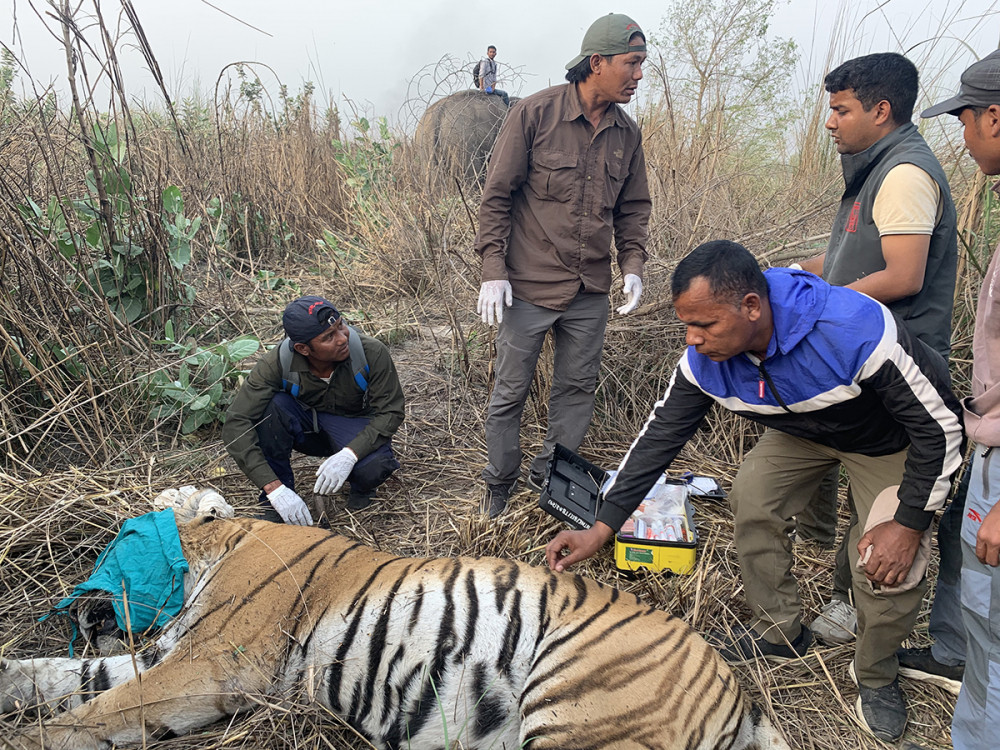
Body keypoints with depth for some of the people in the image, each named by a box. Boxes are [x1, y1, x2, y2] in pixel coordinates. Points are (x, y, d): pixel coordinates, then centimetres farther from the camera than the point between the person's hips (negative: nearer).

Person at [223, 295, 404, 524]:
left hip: (354, 426, -1)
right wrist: (274, 488, -39)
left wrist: (350, 454, -38)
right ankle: (275, 504, -15)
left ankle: (361, 486, 4)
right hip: (306, 426, 1)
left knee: (374, 466, -35)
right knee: (272, 405, -31)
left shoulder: (372, 353, -28)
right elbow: (236, 423, -30)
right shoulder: (278, 362, -27)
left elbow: (391, 412, -20)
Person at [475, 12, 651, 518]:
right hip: (529, 287, -5)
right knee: (511, 391, 6)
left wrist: (632, 264, 1)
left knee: (578, 387, 13)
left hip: (590, 292, 5)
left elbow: (633, 207, 16)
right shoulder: (535, 113, -9)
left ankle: (550, 477, 31)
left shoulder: (627, 133, 7)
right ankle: (499, 483, 24)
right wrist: (493, 270, -13)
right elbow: (496, 195, -7)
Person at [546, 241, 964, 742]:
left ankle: (876, 677, 14)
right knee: (751, 498, -5)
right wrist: (600, 529, -20)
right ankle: (780, 630, 18)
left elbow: (940, 424, -29)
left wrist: (910, 524, -27)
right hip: (804, 431, 5)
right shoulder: (705, 359, -26)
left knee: (885, 564, -16)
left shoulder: (858, 330, -43)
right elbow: (659, 436, -17)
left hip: (894, 439, -5)